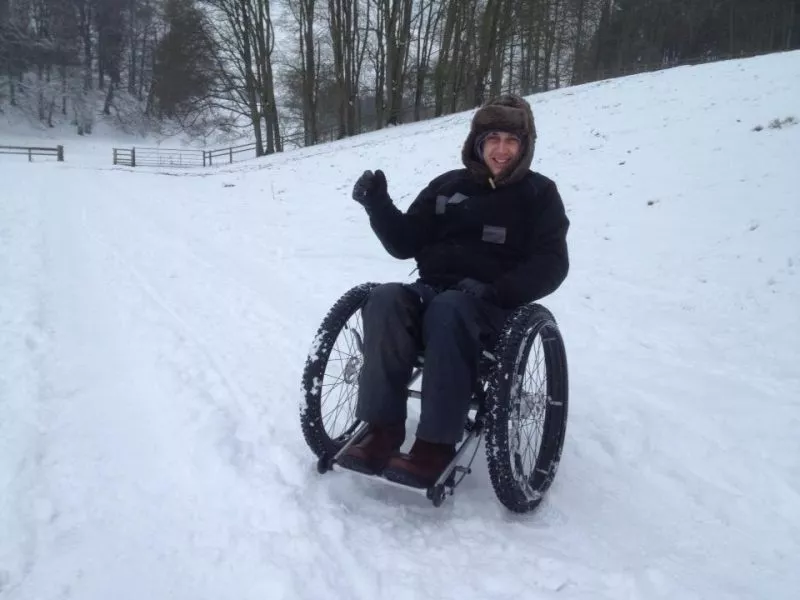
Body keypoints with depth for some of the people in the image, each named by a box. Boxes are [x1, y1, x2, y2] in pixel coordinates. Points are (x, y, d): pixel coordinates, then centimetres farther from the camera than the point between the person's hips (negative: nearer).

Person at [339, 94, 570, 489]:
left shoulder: (539, 194, 8)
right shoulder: (448, 185, 15)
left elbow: (551, 264, -2)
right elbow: (405, 243, 13)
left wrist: (496, 292, -18)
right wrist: (378, 204, -4)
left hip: (493, 307, -3)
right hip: (432, 291, 3)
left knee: (449, 310, -38)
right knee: (385, 300, -29)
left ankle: (437, 442, -33)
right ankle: (382, 428, -27)